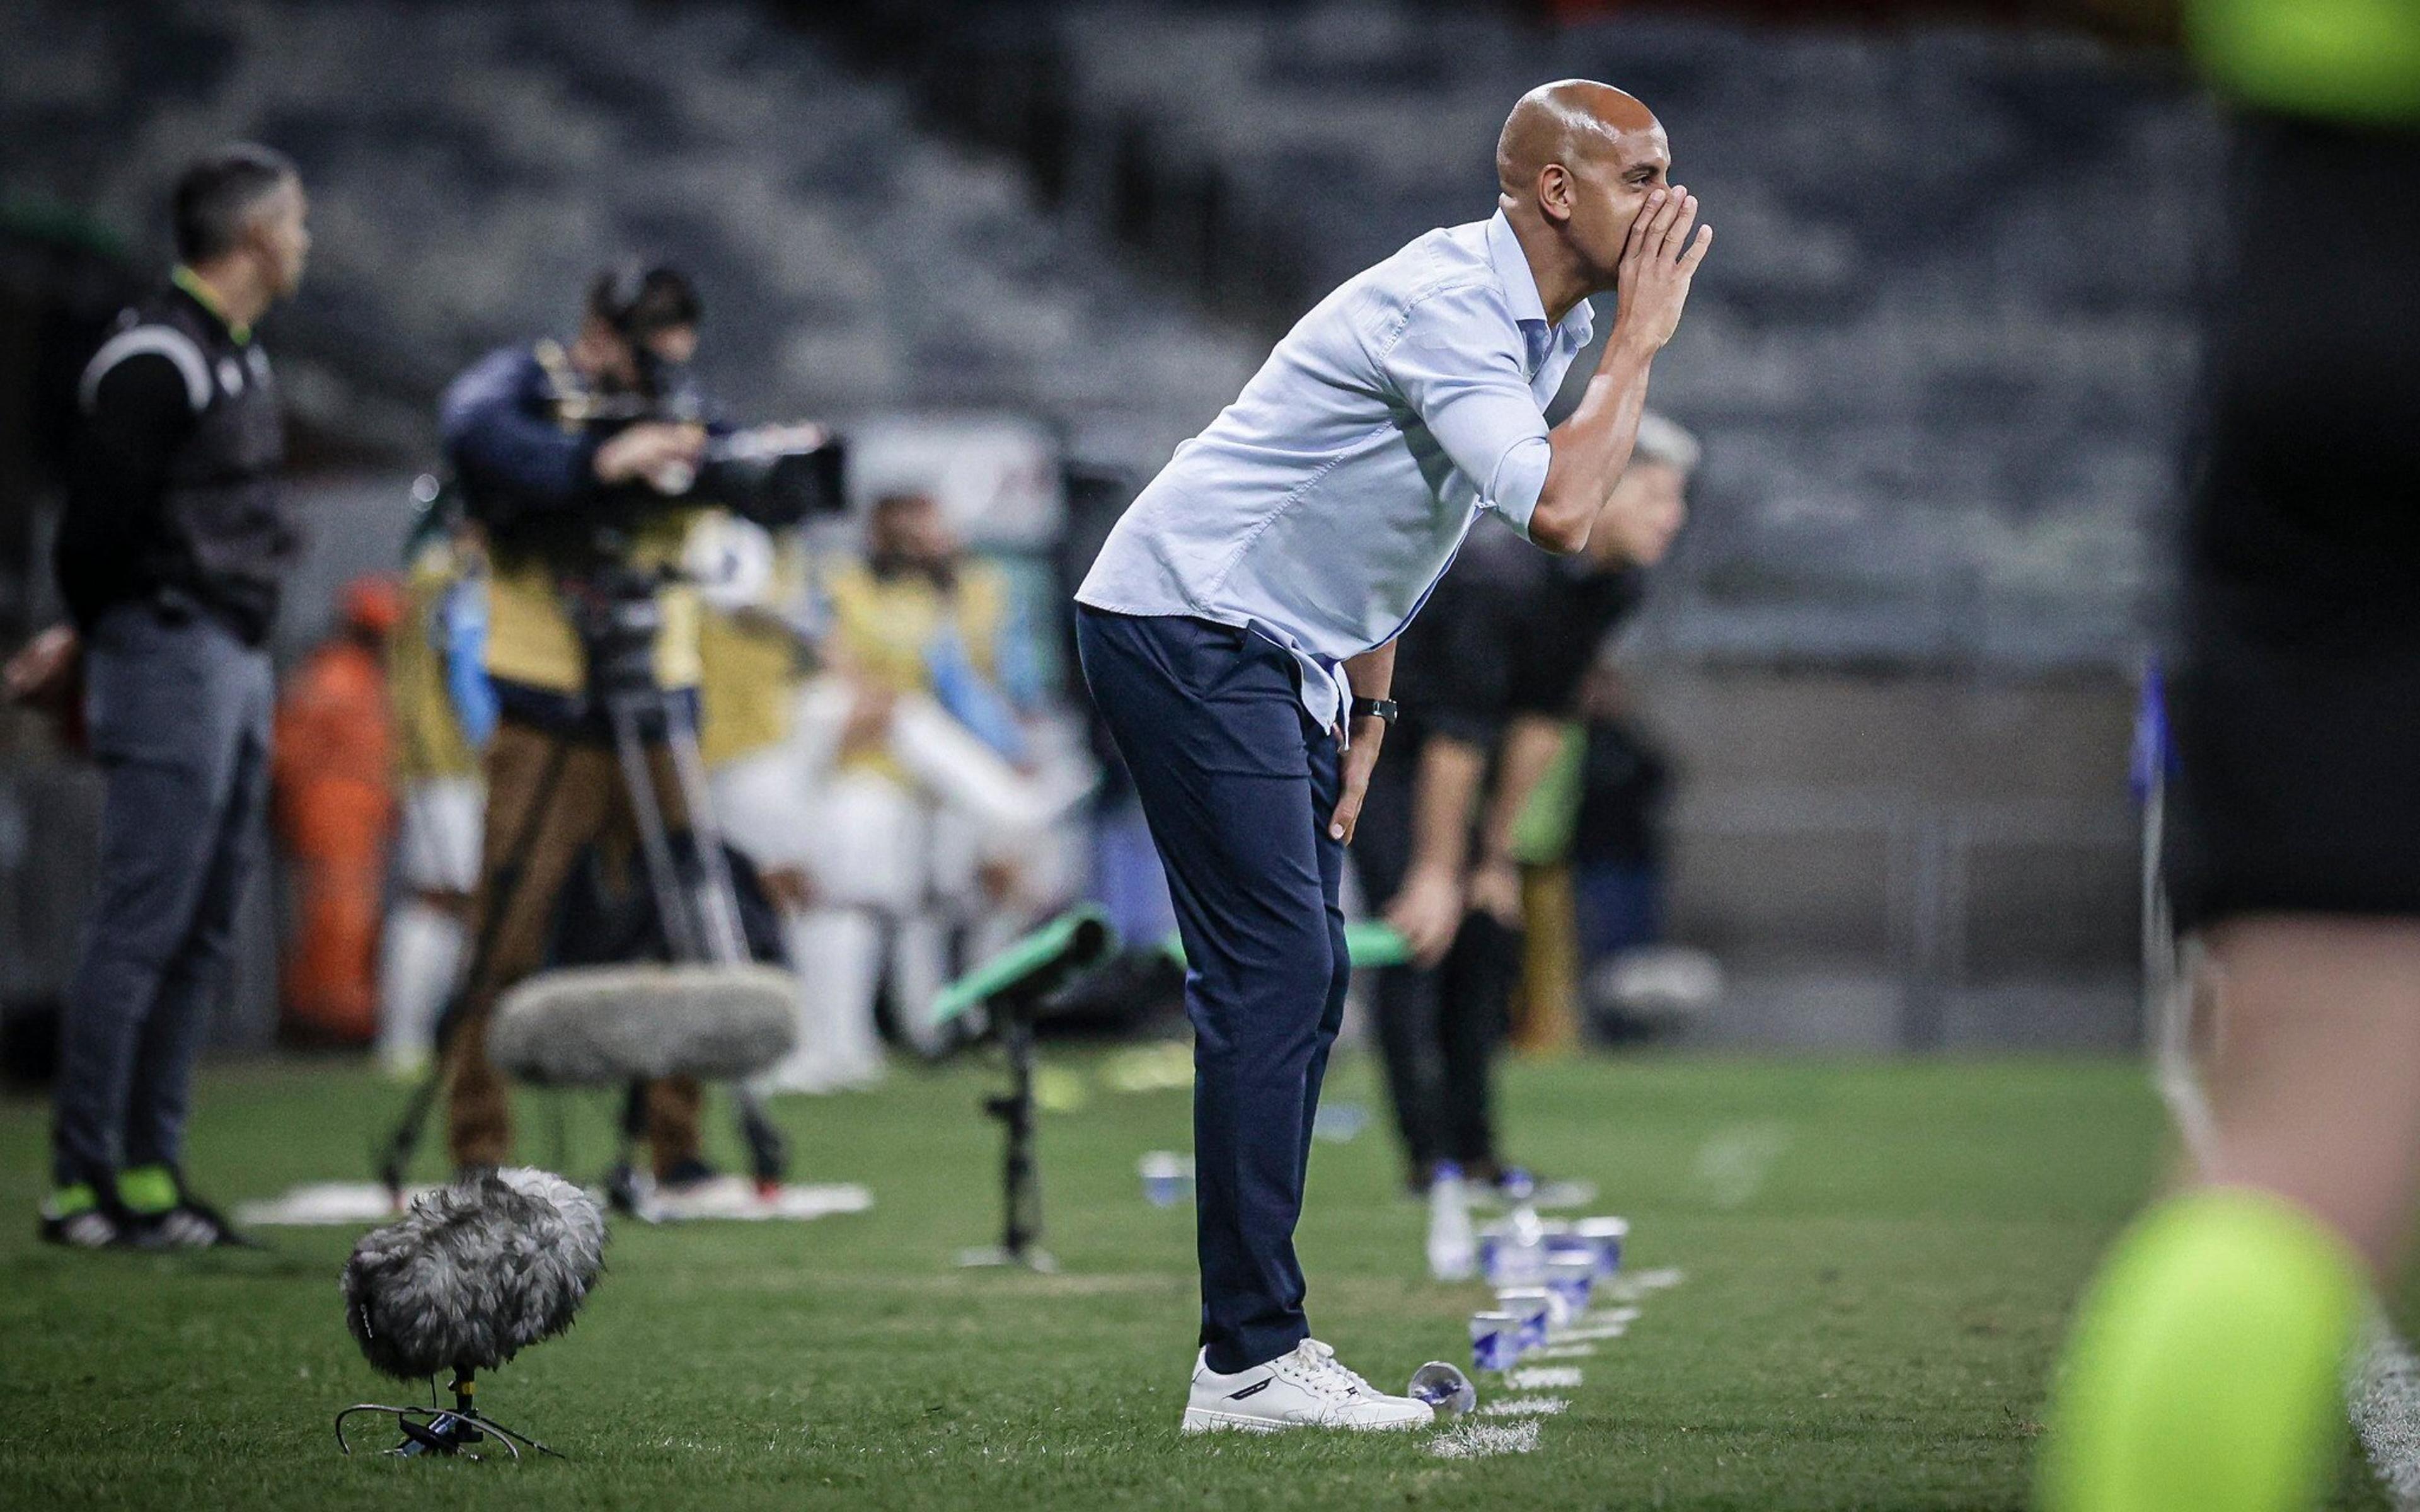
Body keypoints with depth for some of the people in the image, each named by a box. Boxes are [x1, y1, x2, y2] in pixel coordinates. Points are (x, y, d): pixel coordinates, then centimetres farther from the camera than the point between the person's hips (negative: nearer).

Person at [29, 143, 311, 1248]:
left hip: (238, 661, 10)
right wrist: (105, 640, -3)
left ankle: (150, 1172, 15)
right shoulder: (154, 360, -15)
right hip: (171, 659, -10)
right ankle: (81, 1180, -6)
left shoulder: (239, 358, 17)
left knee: (206, 931, 10)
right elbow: (97, 523, -16)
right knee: (142, 928, -9)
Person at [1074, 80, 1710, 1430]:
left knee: (1304, 985, 9)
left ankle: (1261, 1338, 14)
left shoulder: (1543, 324, 11)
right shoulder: (1450, 303, -21)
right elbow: (1562, 512, -32)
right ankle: (1249, 1365, -14)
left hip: (1278, 655, 11)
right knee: (1273, 973, -15)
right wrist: (1644, 338, -21)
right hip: (1185, 624, -11)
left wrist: (1367, 717, 19)